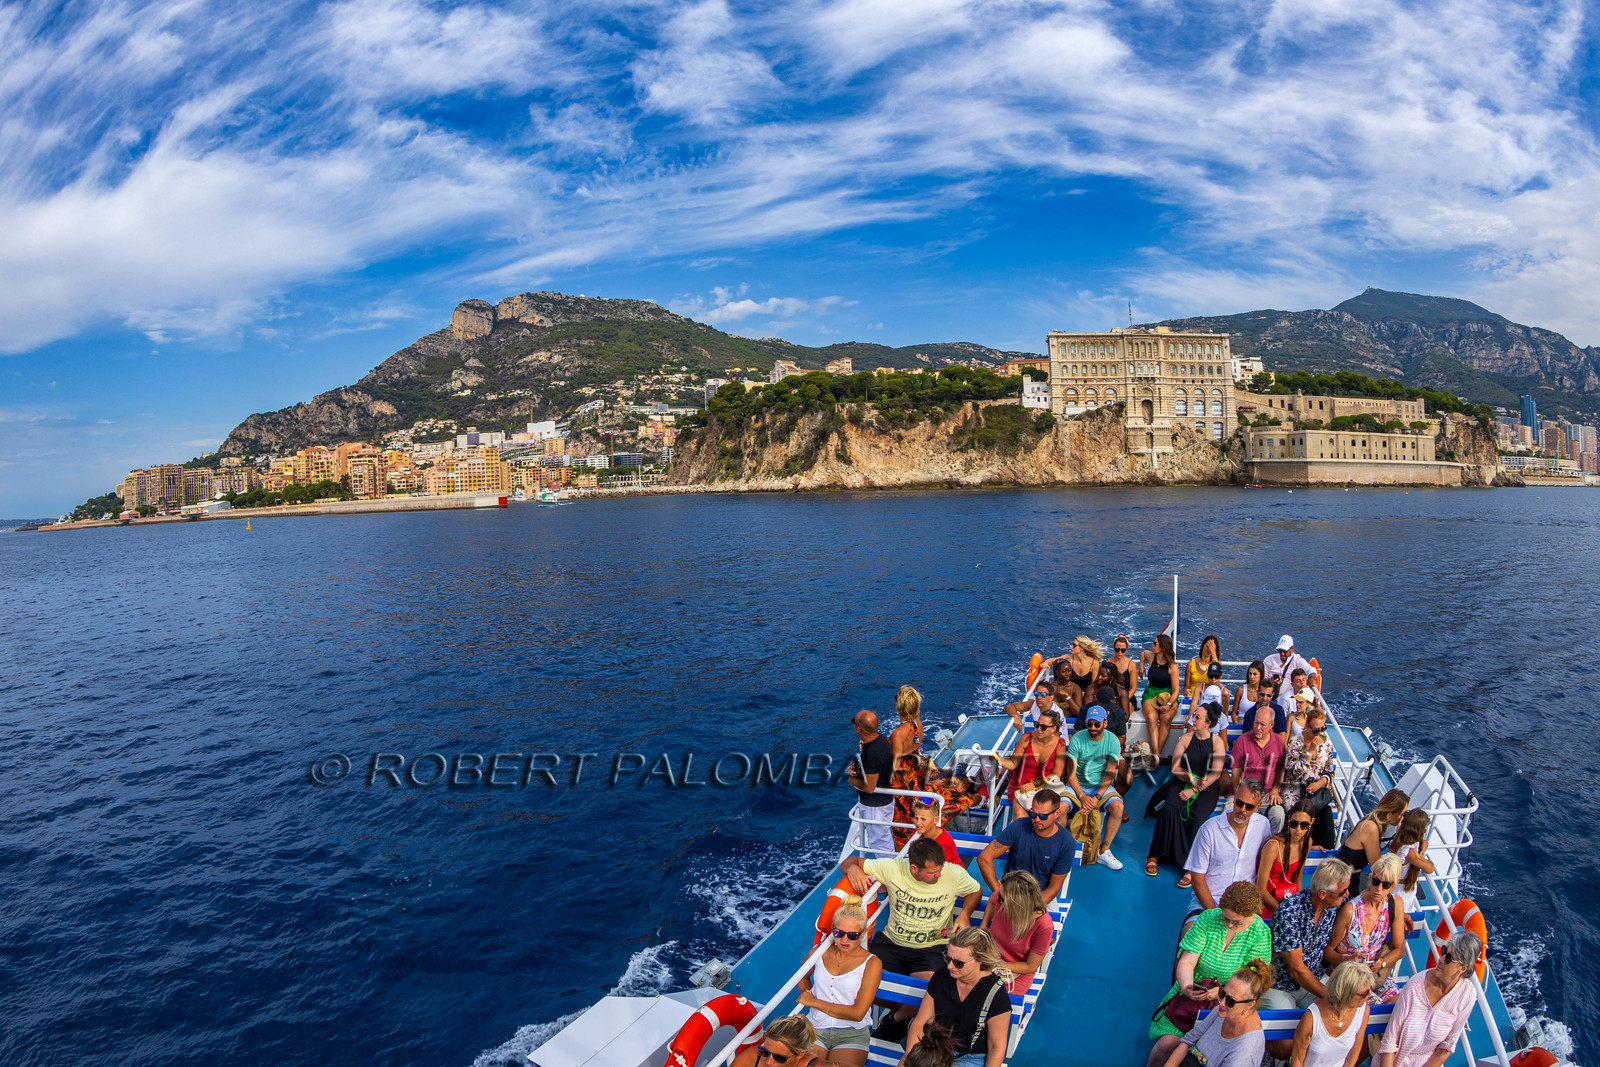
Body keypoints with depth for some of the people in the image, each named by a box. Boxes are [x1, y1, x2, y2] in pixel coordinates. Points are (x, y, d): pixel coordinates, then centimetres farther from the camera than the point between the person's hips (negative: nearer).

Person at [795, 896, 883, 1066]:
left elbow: (857, 1013, -8)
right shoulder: (821, 952, 8)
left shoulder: (872, 963, -1)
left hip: (851, 1034, -1)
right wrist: (806, 996, 9)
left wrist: (814, 1002, -5)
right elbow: (803, 977, 30)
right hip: (815, 1028, 2)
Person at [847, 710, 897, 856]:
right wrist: (855, 766, -4)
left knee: (880, 844, 9)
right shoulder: (880, 738, -5)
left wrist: (853, 781, -11)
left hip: (874, 806, -10)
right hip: (884, 799, 10)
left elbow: (869, 787, -29)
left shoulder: (872, 753, -34)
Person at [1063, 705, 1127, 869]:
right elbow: (1071, 773, -7)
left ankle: (1104, 851, -15)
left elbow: (1110, 774, -6)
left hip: (1102, 786, 1)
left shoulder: (1112, 740, -7)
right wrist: (1082, 796, -19)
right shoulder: (1077, 739, -9)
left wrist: (1096, 797, -17)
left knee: (1118, 807, -27)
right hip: (1078, 785, -1)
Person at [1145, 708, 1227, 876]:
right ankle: (1154, 857, -20)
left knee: (1197, 818, -29)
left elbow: (1216, 773, -10)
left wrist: (1194, 790, -16)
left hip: (1207, 788, -2)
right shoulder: (1186, 738, 5)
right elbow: (1175, 767, 3)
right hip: (1182, 782, 2)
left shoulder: (1217, 742, -2)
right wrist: (1191, 778, -17)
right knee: (1169, 810, -25)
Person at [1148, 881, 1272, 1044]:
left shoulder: (1261, 934, -8)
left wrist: (1223, 992, -29)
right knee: (1168, 1043, -17)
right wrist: (1187, 988, -27)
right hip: (1192, 994, 1)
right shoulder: (1208, 918, -5)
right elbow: (1186, 962, -7)